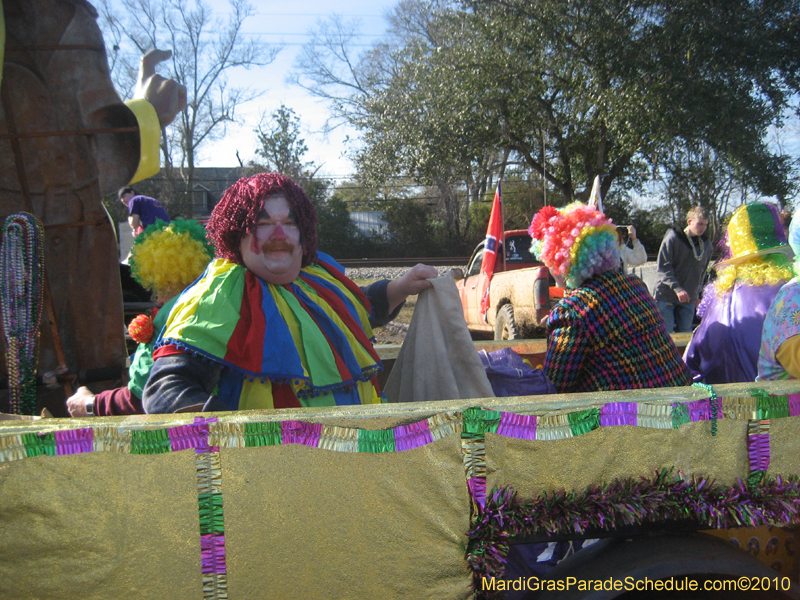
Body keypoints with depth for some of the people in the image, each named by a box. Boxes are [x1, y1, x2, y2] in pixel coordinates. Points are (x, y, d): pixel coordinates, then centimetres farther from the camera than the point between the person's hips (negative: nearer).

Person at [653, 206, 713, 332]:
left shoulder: (706, 245, 8)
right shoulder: (672, 239, -9)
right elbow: (663, 268, -14)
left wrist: (696, 294, 16)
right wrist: (677, 289, -25)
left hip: (688, 299, 5)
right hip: (666, 295, -5)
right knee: (665, 334, -6)